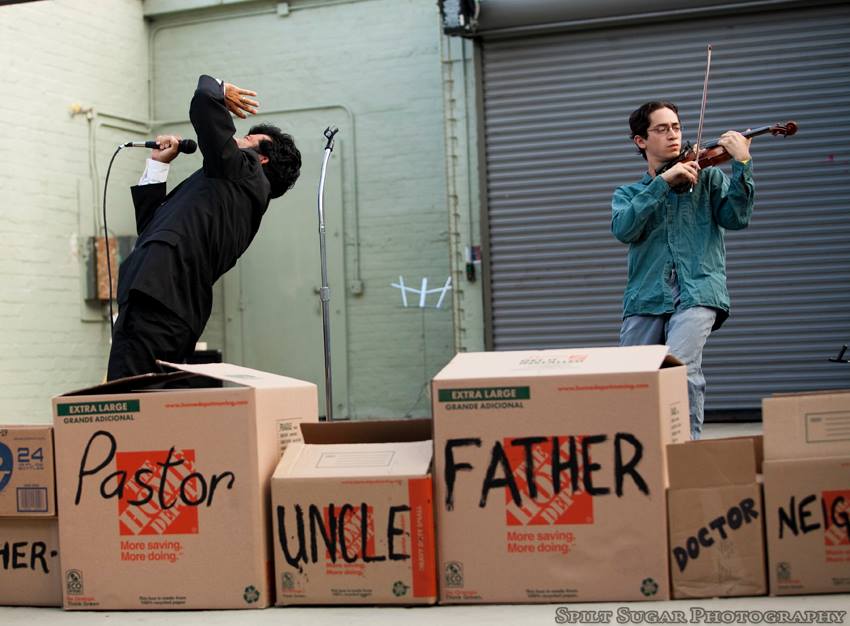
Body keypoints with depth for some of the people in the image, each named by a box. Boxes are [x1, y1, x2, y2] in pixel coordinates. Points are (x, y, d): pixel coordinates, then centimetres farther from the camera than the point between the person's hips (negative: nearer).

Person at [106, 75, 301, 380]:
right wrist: (159, 164, 32)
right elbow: (149, 224, 34)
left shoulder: (245, 171, 5)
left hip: (156, 303, -10)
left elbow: (204, 98, -4)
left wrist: (220, 91, 19)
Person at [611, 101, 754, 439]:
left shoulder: (707, 178, 15)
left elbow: (735, 217, -2)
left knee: (679, 366, -26)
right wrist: (663, 182, -10)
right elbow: (624, 229, -4)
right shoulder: (628, 193, 18)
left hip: (697, 293, -2)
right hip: (646, 297, 3)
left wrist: (742, 164, -13)